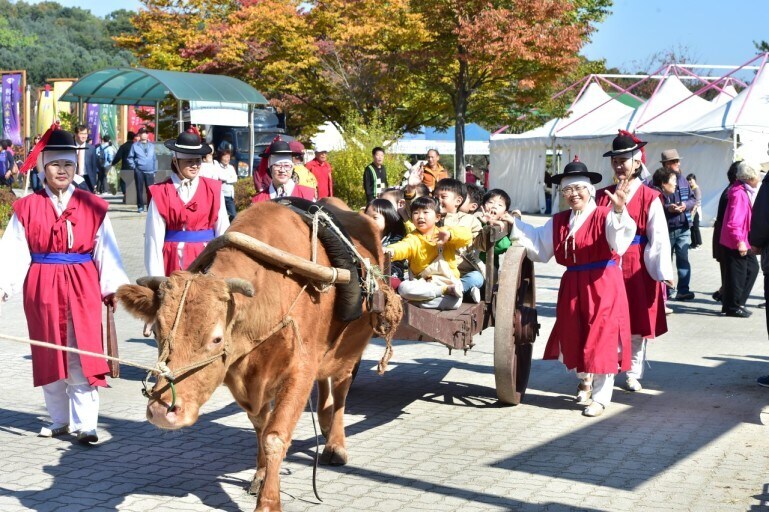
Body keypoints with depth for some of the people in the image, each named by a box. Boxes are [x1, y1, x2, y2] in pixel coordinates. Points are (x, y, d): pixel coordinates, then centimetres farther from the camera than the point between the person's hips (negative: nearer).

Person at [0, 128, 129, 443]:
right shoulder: (27, 209, 2)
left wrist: (112, 287, -5)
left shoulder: (92, 206, 2)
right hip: (42, 290, 1)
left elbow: (106, 250, 1)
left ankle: (85, 424, -4)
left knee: (82, 357, -6)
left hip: (82, 288, -1)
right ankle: (60, 420, 22)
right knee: (50, 355, 10)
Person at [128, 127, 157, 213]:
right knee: (139, 189, 1)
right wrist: (133, 166, -4)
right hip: (139, 171, -1)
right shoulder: (135, 145, 6)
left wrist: (155, 170, 9)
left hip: (150, 171, 1)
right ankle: (140, 207, 8)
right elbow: (130, 157, 8)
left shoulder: (151, 145, 13)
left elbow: (155, 159, 15)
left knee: (150, 190, -3)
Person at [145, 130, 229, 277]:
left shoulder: (213, 190, 5)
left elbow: (223, 230, 5)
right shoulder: (161, 193, -1)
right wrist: (157, 279, -6)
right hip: (174, 260, -1)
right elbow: (154, 237, -2)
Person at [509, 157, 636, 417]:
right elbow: (538, 245, 17)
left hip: (603, 285, -6)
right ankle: (584, 379, 41)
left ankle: (600, 397, 8)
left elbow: (618, 240, -29)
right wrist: (514, 226, 13)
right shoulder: (559, 222, 10)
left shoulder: (604, 216, -10)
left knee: (601, 339, -3)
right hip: (572, 286, 6)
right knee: (574, 337, 13)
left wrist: (618, 210, -45)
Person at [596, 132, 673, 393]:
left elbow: (659, 237, -9)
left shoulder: (649, 198, -4)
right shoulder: (602, 196, 7)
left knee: (637, 322, 6)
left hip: (638, 268, -2)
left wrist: (664, 271, -14)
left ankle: (633, 373, 18)